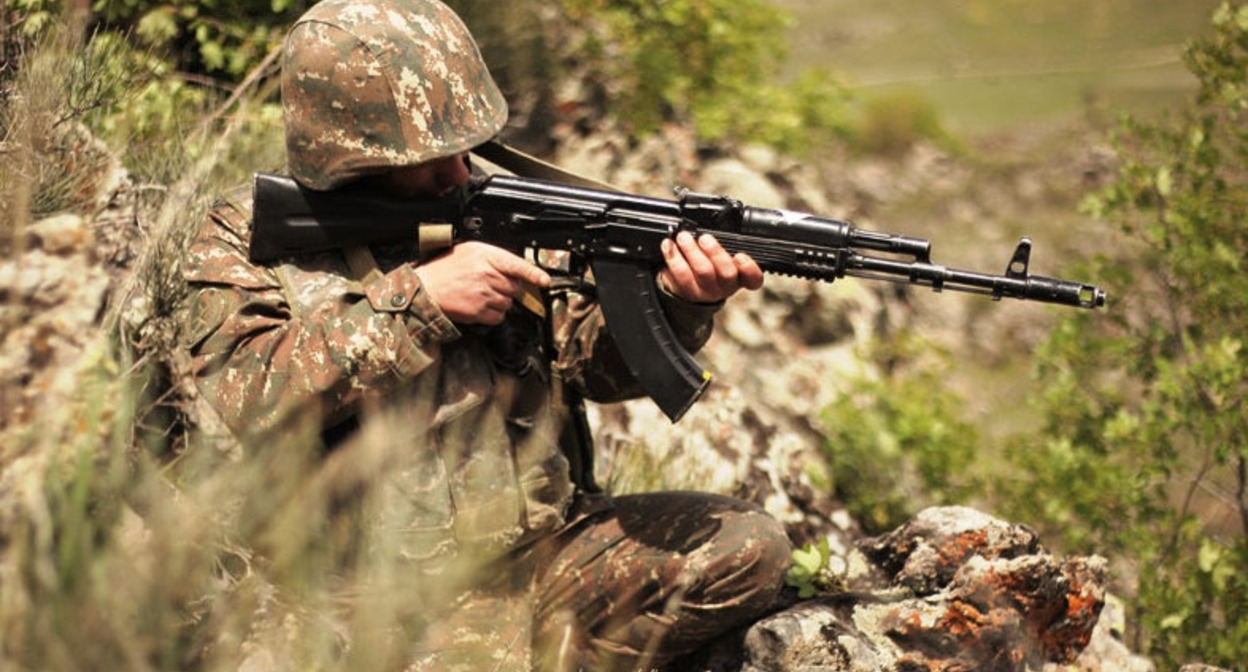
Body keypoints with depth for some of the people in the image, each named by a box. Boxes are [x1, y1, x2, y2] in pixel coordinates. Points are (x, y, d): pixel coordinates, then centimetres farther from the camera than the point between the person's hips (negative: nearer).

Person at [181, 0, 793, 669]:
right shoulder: (244, 241, 0)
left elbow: (590, 356, 7)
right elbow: (252, 400, -16)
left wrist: (679, 301, -14)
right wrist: (418, 298, -18)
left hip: (546, 547, 5)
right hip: (396, 602, -5)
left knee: (748, 544, -7)